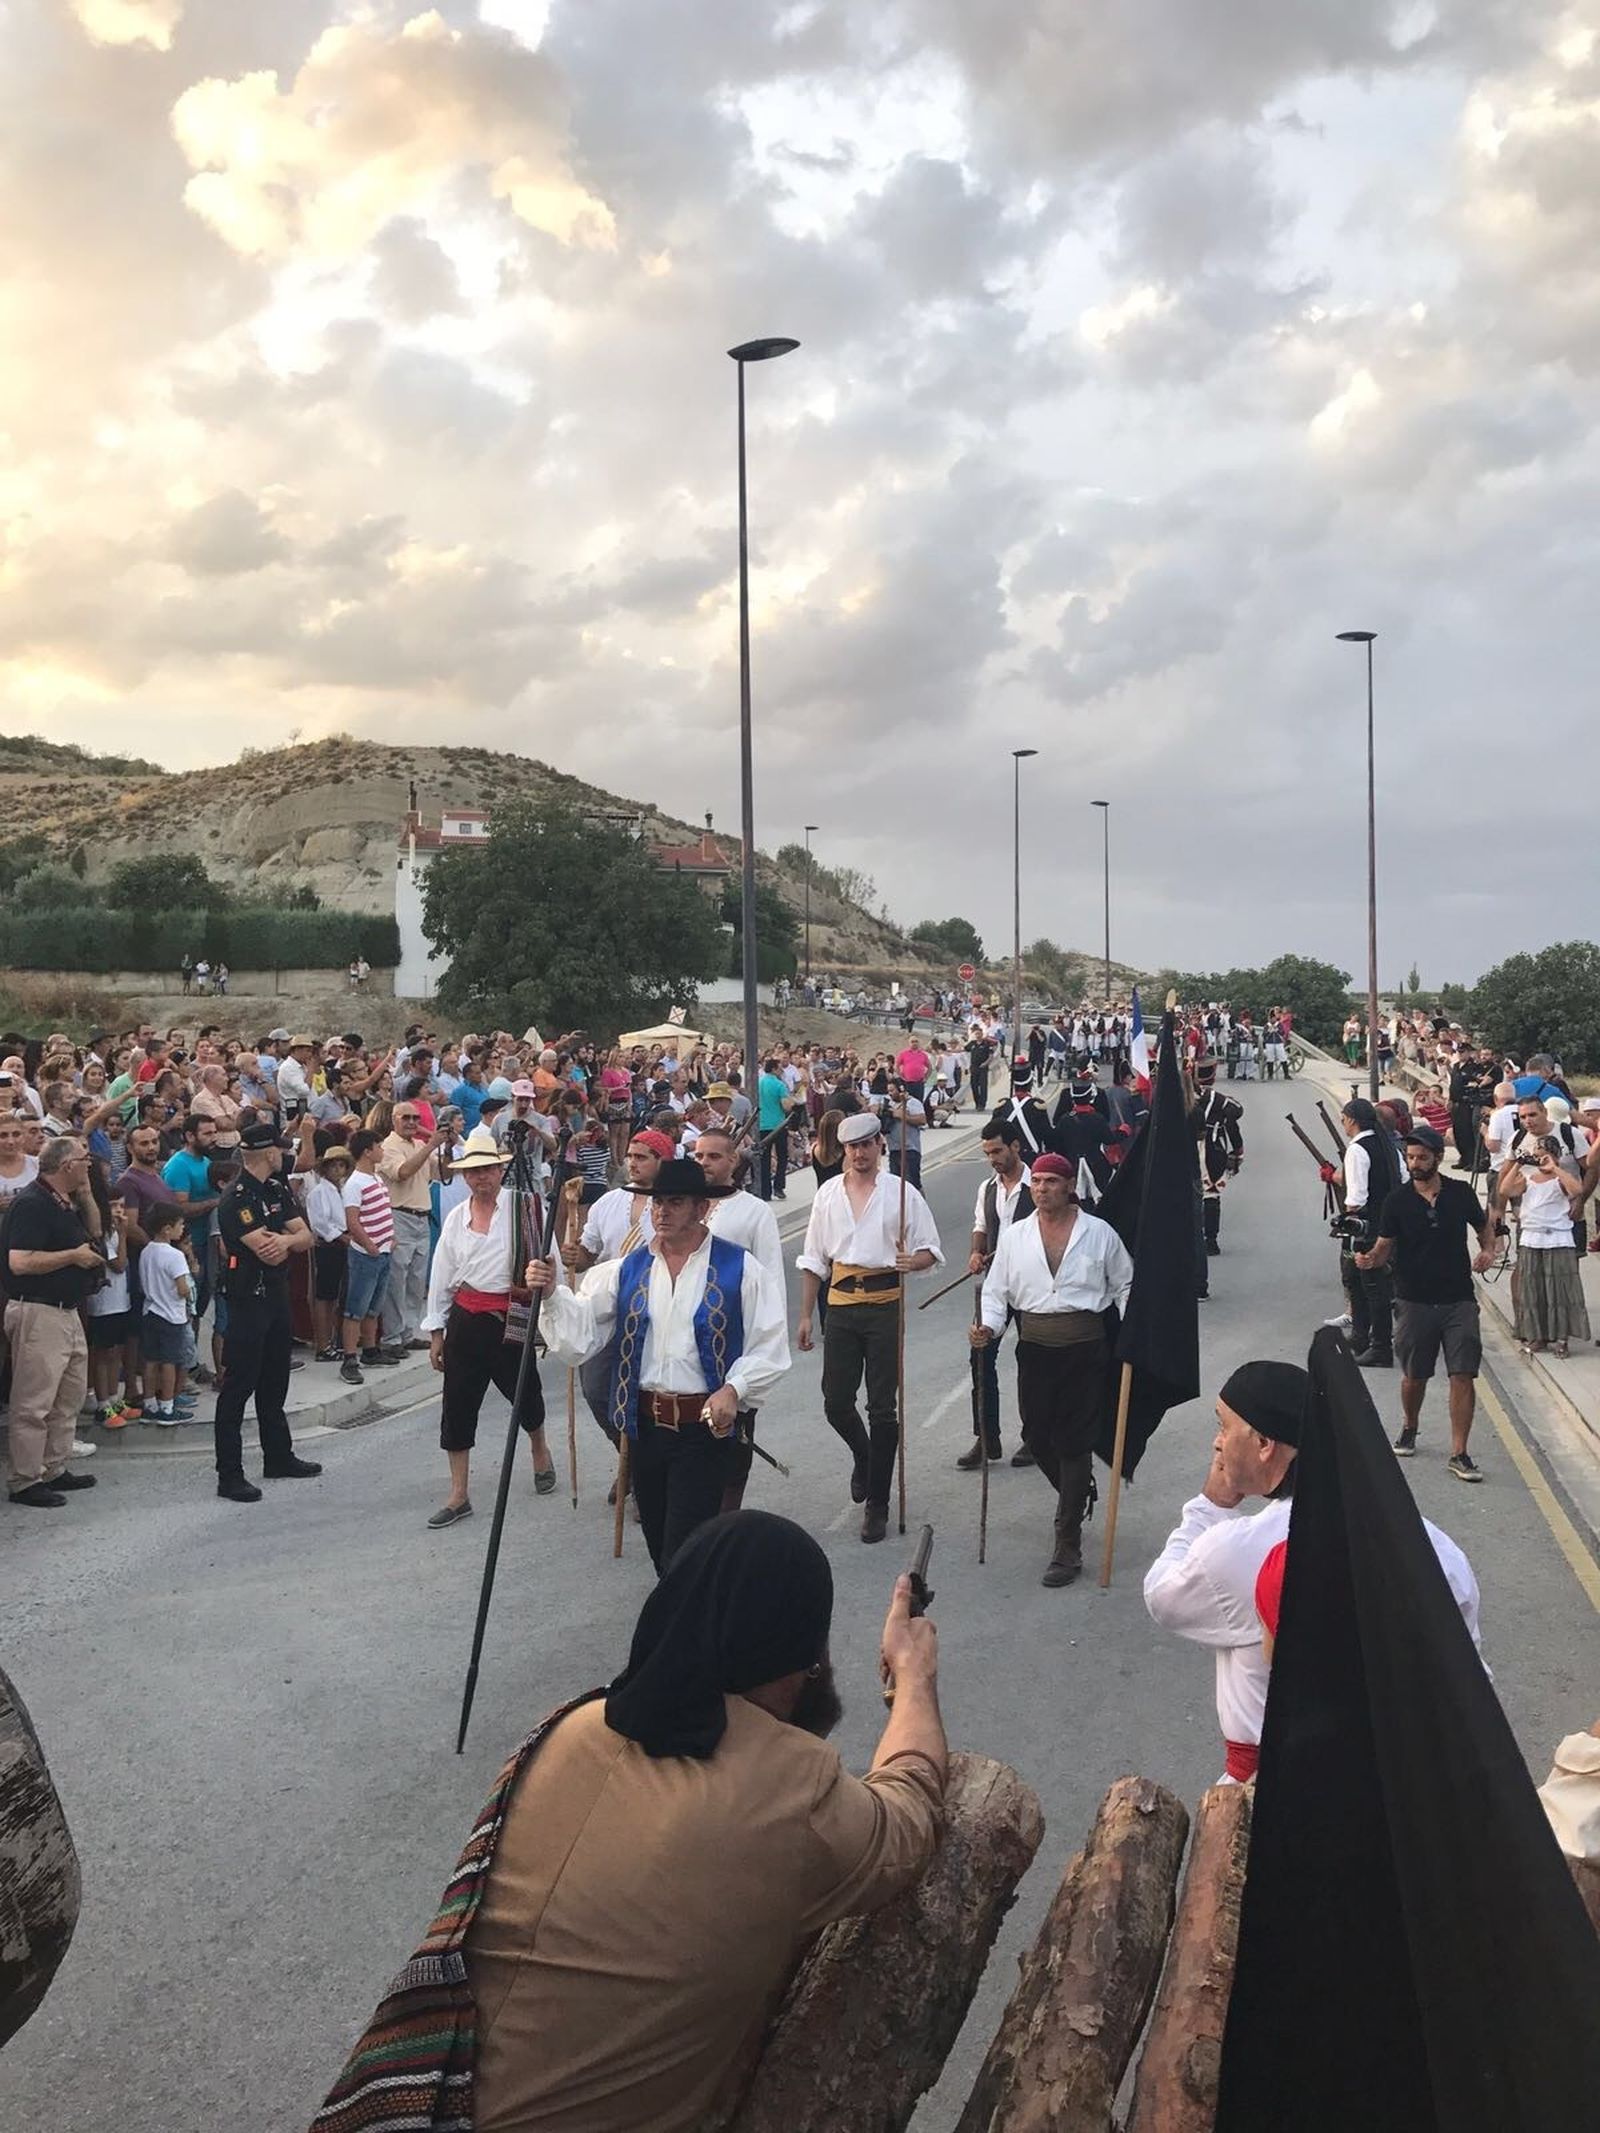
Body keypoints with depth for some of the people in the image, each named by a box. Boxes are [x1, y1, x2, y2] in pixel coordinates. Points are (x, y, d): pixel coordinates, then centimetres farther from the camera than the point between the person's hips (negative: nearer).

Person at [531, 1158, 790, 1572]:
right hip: (645, 1425, 5)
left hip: (705, 1429, -5)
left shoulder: (738, 1268, -3)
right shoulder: (628, 1270, 8)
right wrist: (551, 1294, -18)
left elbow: (768, 1347, -3)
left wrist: (734, 1389, -17)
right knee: (659, 1546, 17)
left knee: (683, 1555, -8)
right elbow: (581, 1329, -1)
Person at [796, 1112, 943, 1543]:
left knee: (883, 1407, 0)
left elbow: (931, 1250, 1)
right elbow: (814, 1259, 13)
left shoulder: (901, 1193, -1)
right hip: (841, 1304, 3)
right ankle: (864, 1456, 38)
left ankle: (877, 1504, 11)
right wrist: (806, 1316, 10)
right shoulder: (828, 1194, 9)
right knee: (836, 1402, 4)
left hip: (885, 1304, -3)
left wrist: (913, 1261, -23)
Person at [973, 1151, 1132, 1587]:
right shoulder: (1015, 1236, 5)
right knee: (1037, 1437, 8)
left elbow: (1124, 1285, 9)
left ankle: (1067, 1548, 3)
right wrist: (989, 1327, -9)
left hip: (1086, 1348, -3)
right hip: (1035, 1349, 3)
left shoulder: (1099, 1233, 0)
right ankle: (1078, 1495, 41)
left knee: (1074, 1443, -3)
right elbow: (996, 1291, 8)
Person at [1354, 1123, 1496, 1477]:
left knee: (1463, 1376, -6)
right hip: (1415, 1301, 0)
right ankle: (1409, 1429, 39)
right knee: (1414, 1376, 12)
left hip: (1459, 1301, 0)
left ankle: (1459, 1454, 1)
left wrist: (1488, 1250, -4)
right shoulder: (1397, 1201, -4)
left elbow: (1484, 1225, 16)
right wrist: (1369, 1259, -24)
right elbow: (1384, 1248, -2)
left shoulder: (1461, 1193, 0)